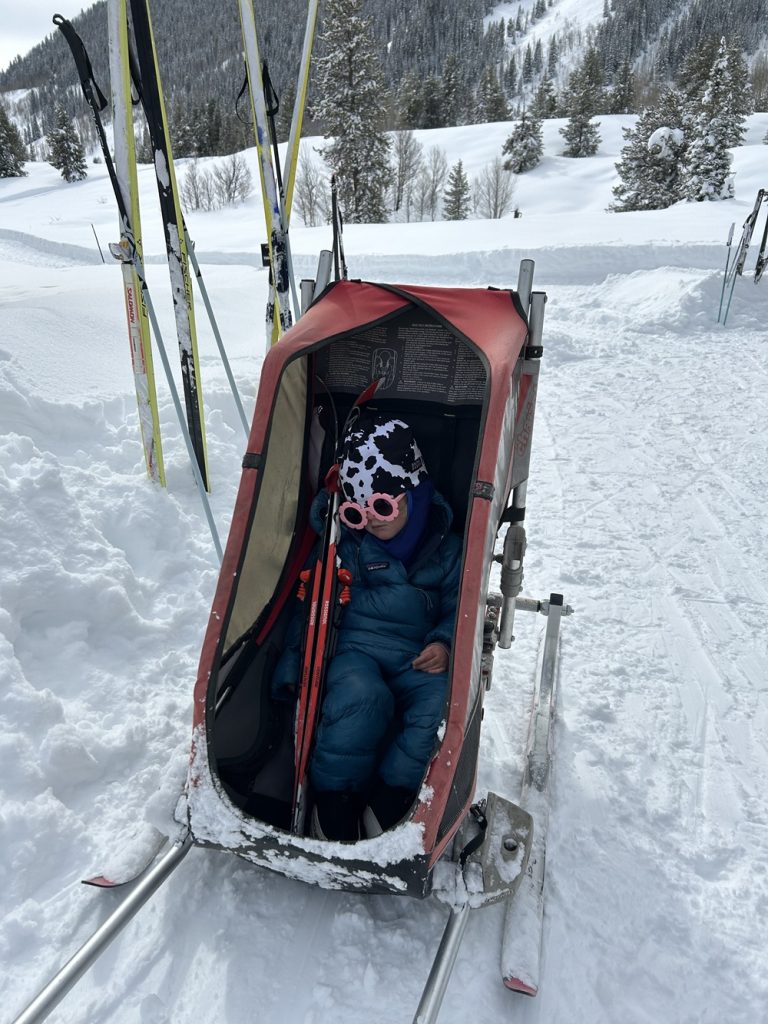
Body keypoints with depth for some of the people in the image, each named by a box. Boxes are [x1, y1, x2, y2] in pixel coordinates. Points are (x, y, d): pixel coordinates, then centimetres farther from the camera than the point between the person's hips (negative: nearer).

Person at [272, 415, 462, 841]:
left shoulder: (445, 548, 7)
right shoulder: (340, 540, 5)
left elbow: (459, 607, 13)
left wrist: (444, 644, -8)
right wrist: (292, 663, 3)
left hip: (417, 658, 2)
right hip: (354, 649, -1)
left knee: (441, 701, -31)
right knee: (360, 694, -36)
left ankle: (389, 801, -19)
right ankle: (334, 795, -16)